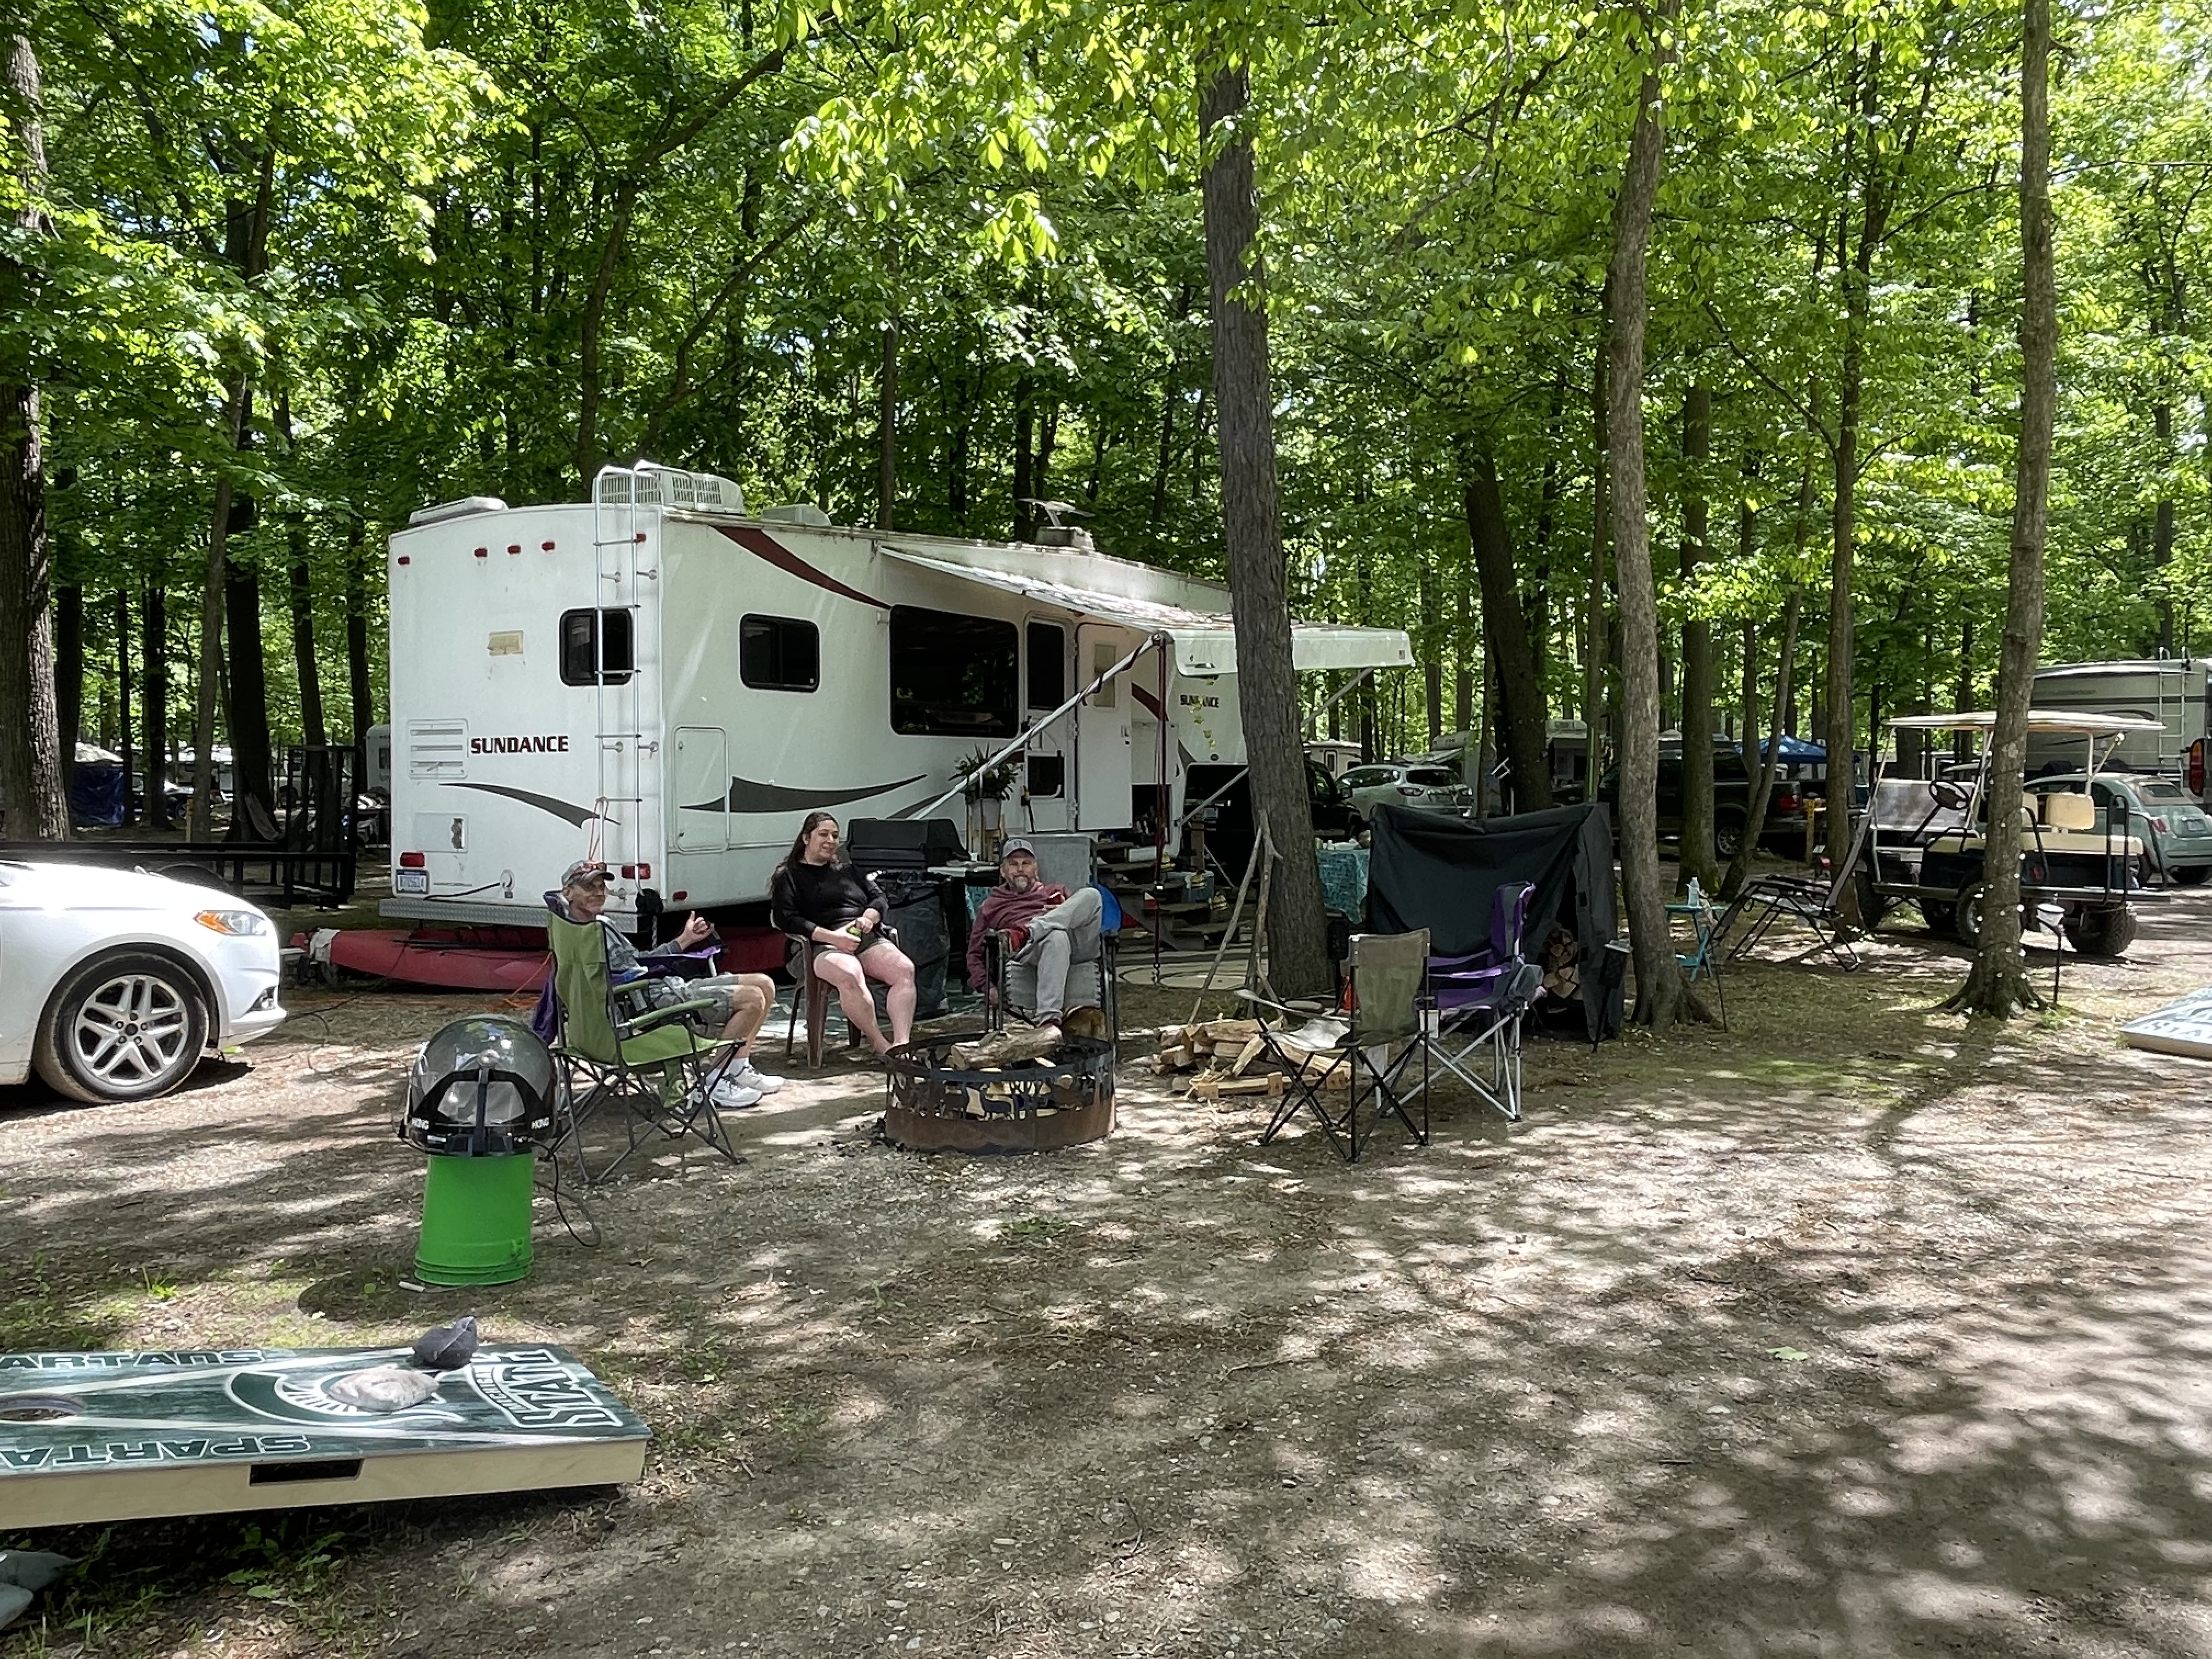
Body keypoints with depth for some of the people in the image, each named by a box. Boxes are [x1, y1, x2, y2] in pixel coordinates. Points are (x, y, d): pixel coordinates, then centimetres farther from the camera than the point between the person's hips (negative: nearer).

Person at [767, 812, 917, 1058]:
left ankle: (901, 1043, -38)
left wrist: (869, 917, -2)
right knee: (850, 976, -40)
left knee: (905, 969, -27)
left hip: (868, 938, 5)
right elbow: (785, 919, -3)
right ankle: (879, 1045, -33)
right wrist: (833, 937, -14)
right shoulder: (788, 876, 12)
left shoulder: (848, 870, 29)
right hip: (824, 946, -5)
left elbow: (879, 897, 25)